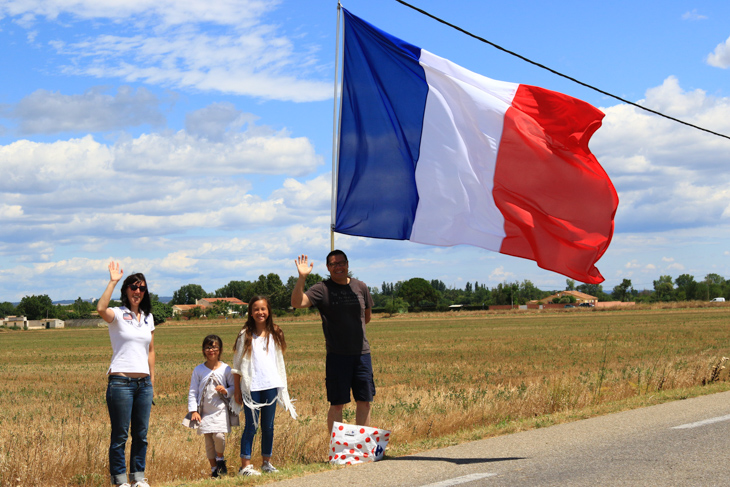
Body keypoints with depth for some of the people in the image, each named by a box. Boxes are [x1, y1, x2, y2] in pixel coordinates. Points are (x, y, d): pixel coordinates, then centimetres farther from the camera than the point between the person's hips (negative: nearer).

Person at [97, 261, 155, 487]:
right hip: (121, 381, -5)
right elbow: (101, 309, -27)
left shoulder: (148, 317, 15)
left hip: (143, 383, 5)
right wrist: (112, 282, -23)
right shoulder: (117, 315, -2)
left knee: (141, 434, 9)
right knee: (120, 434, -1)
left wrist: (152, 379, 15)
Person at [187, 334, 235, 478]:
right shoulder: (198, 370, 3)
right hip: (205, 411, 2)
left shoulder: (226, 369, 1)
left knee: (219, 435, -18)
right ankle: (214, 468, 17)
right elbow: (192, 392, 4)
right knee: (208, 441, 5)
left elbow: (234, 387, 8)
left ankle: (220, 459, 8)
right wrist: (193, 411, -4)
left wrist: (226, 391, -14)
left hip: (221, 410, -2)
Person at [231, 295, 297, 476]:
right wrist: (237, 390, 1)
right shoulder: (245, 335, 1)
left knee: (268, 426, 8)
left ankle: (267, 462, 17)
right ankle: (245, 465, 1)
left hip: (271, 385, 3)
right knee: (251, 426, -2)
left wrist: (283, 387, 13)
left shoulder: (275, 334, 10)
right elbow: (237, 365, 3)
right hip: (251, 387, -3)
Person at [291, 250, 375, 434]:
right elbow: (297, 302, -19)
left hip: (362, 353, 4)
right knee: (337, 404, 0)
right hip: (337, 355, -4)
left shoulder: (360, 287, 9)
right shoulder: (322, 289, -3)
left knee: (364, 402, 8)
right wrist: (302, 277, -29)